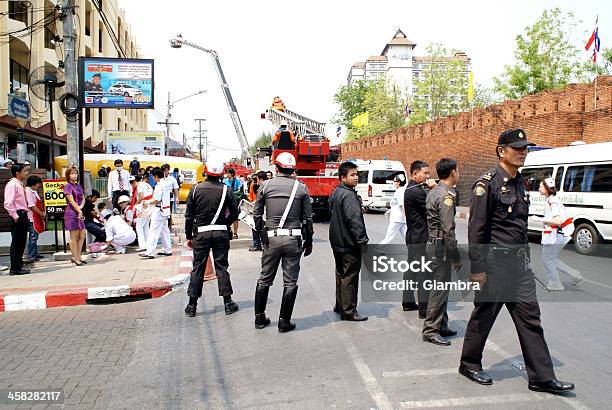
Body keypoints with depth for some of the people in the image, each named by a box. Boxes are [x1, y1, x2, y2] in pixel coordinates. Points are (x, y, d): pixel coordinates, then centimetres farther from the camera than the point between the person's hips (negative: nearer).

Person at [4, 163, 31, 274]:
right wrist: (15, 217, -19)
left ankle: (19, 266, 24)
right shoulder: (12, 185, -13)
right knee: (16, 243, -4)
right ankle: (15, 269, 2)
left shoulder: (20, 184, 16)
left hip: (23, 216, 9)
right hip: (18, 217, -9)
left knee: (22, 242, 14)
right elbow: (8, 204, -21)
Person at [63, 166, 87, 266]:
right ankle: (75, 258, 3)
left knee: (82, 235, 8)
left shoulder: (78, 185, 16)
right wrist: (79, 211, -14)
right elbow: (71, 201, -12)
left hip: (79, 212, 8)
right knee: (74, 237, -4)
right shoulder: (67, 186, -6)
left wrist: (81, 207, -4)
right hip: (71, 212, -8)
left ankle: (78, 257, 16)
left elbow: (83, 198, 15)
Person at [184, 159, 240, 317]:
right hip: (221, 234, 0)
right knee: (222, 268, 8)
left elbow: (189, 216, 0)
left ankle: (192, 305, 12)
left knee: (197, 269, 7)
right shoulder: (225, 190, -6)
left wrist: (189, 236, 8)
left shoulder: (195, 189, -3)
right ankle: (228, 303, 13)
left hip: (201, 234, 0)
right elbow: (235, 213, -1)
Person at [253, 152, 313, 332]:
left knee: (264, 279, 15)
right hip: (293, 239, -1)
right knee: (290, 282, 7)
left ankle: (259, 318, 23)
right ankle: (284, 321, 10)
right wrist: (308, 242, 11)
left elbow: (257, 214, 3)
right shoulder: (301, 188, 0)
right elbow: (307, 218, 1)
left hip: (271, 238, 1)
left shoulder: (265, 185, 1)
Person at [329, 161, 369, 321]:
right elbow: (354, 220, -25)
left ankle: (339, 305, 30)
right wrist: (362, 240, -20)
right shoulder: (349, 195, -20)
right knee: (350, 277, -3)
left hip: (337, 242, 10)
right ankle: (348, 311, 3)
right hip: (349, 244, -10)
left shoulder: (335, 193, 12)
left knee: (341, 274, 20)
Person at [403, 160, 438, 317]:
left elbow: (427, 207, 12)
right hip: (420, 239, -11)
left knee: (412, 269, 16)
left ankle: (408, 302, 25)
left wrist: (431, 189, -2)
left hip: (413, 237, 11)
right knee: (423, 273, -8)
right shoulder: (415, 191, -18)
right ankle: (424, 309, -5)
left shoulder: (411, 189, 15)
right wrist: (434, 189, -12)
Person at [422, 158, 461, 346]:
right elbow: (448, 230, -21)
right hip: (441, 247, -10)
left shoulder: (433, 192, 13)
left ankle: (441, 325, 26)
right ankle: (431, 330, 2)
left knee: (441, 287, 17)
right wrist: (456, 257, -16)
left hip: (432, 243, 10)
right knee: (439, 289, -4)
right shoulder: (446, 195, -17)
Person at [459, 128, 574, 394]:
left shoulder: (520, 182, 13)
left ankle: (542, 377, 16)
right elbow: (476, 229, -16)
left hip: (520, 263, 8)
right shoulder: (487, 184, -13)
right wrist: (477, 268, -17)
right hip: (495, 263, -8)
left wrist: (525, 258, 18)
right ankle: (469, 365, 24)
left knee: (530, 317, 8)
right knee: (484, 315, 6)